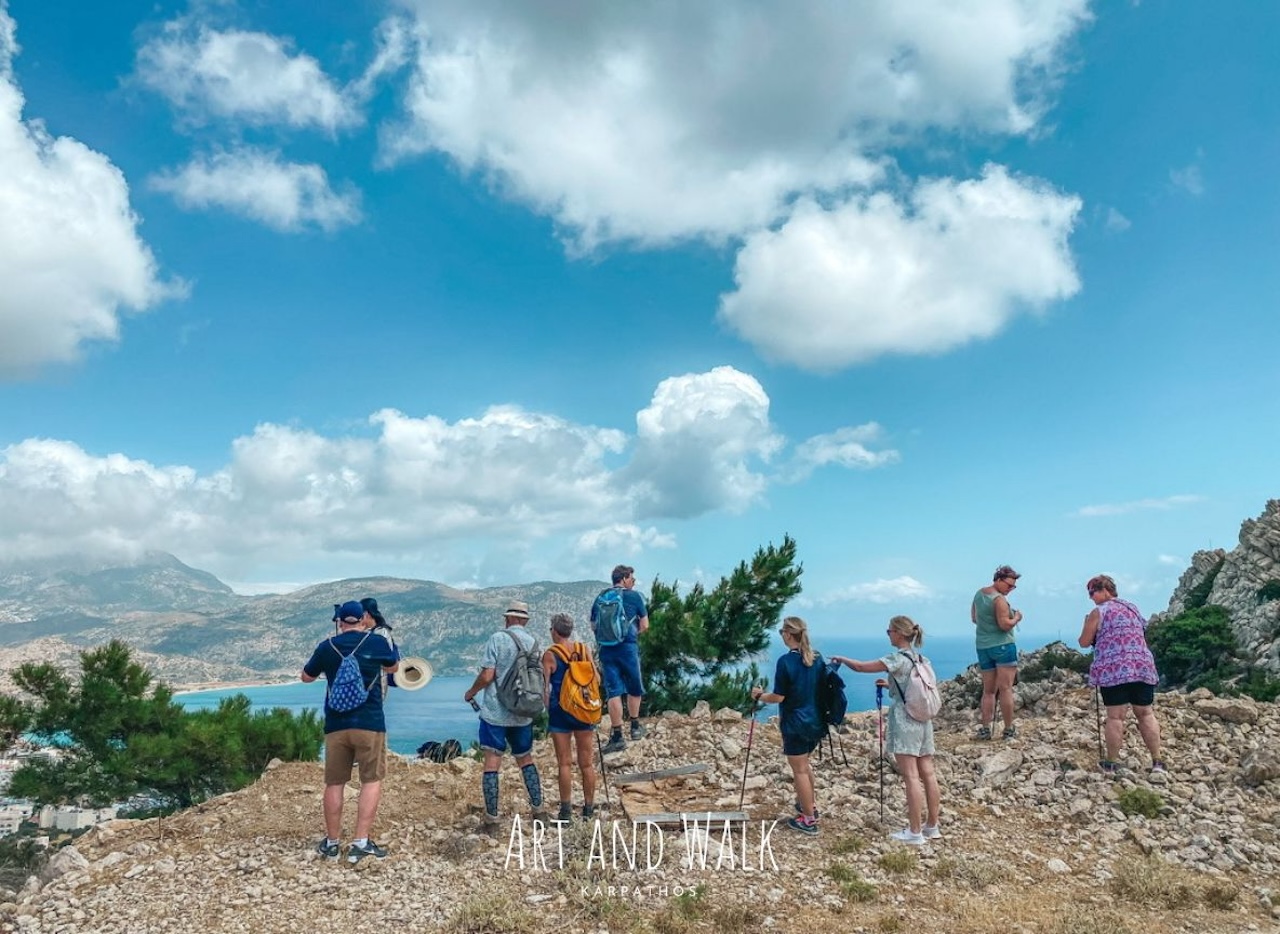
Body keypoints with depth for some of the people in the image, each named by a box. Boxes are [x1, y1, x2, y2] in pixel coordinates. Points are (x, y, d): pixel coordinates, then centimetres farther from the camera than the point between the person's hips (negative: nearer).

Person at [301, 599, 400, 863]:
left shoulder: (327, 647, 2)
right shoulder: (377, 642, -1)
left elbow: (306, 677, 19)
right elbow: (393, 667, 20)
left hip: (336, 725, 2)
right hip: (369, 723, -2)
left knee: (334, 783, 12)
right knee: (371, 781, 4)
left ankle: (332, 842, 21)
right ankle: (360, 842, -1)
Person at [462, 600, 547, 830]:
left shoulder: (497, 638, -10)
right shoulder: (534, 642, 4)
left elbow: (487, 676, -14)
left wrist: (471, 692, 3)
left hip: (495, 712, -4)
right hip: (523, 715, 4)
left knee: (492, 763, 2)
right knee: (526, 760, 18)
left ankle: (491, 818, 5)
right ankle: (538, 810, 19)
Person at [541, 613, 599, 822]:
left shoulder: (550, 655, -7)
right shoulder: (585, 649, 1)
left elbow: (545, 687, -7)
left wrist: (548, 709, 6)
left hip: (560, 711, -3)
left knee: (565, 763, 4)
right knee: (587, 762, 9)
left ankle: (566, 810, 6)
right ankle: (589, 809, 14)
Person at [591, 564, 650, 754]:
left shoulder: (600, 598, 10)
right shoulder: (634, 596, -1)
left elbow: (593, 626, 14)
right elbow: (644, 626, 1)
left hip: (606, 649, 3)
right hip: (628, 647, -3)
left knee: (613, 691, 2)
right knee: (634, 688, 16)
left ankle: (617, 736, 0)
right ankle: (635, 726, 26)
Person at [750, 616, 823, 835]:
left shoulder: (786, 661, -19)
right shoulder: (817, 658, 2)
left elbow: (778, 697, -16)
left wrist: (760, 695, 1)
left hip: (796, 724, -7)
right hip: (815, 721, 7)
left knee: (799, 770, 4)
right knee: (804, 763, 26)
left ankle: (809, 820, 12)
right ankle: (809, 805, 38)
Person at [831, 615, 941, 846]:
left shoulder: (897, 659, -13)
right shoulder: (918, 658, 10)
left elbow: (861, 667, -11)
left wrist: (840, 658, 5)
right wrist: (890, 685, 22)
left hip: (905, 721, -8)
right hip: (923, 720, 8)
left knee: (911, 776, -6)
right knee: (928, 774, 10)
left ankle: (915, 832, -3)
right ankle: (932, 826, 18)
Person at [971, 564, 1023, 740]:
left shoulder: (978, 594, 11)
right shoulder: (999, 599, -14)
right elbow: (1005, 625, -20)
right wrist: (1016, 618, -3)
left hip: (982, 646, 7)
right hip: (1003, 646, -7)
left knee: (988, 690, 10)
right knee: (1005, 689, -2)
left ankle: (985, 728, 6)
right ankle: (1008, 730, 1)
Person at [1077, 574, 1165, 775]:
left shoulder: (1098, 612, -2)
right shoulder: (1133, 608, 18)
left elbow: (1084, 642, 1)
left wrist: (1087, 625, 18)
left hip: (1113, 670, -5)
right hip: (1142, 667, 6)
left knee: (1115, 716, -3)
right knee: (1146, 713, 10)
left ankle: (1111, 763, 3)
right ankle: (1157, 761, 11)